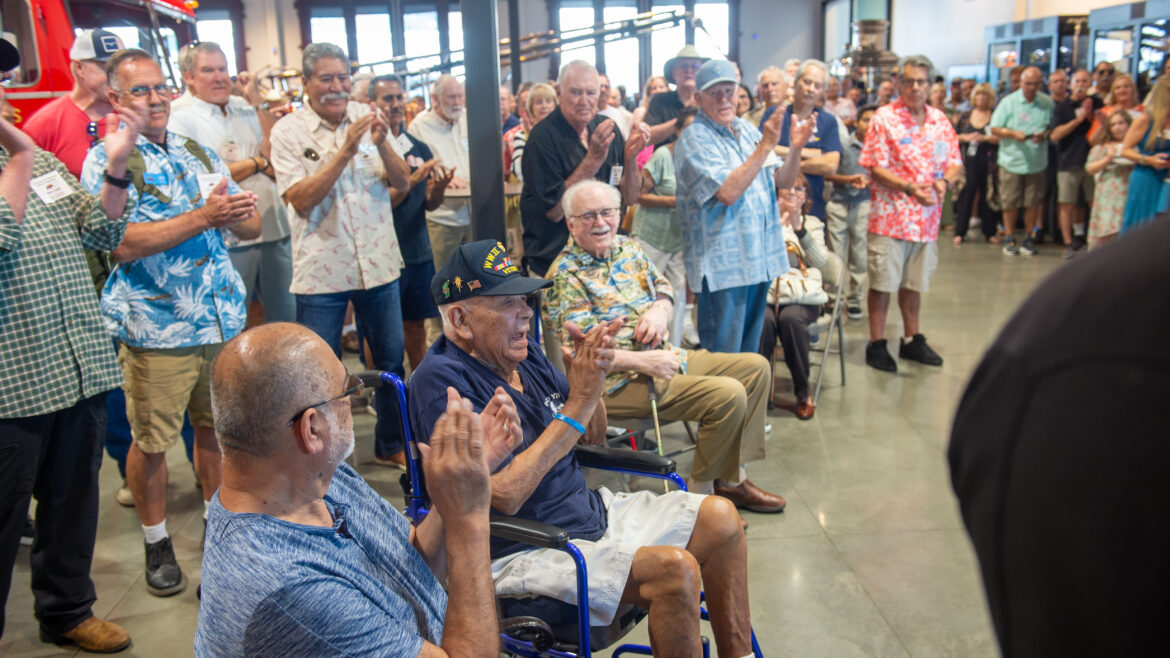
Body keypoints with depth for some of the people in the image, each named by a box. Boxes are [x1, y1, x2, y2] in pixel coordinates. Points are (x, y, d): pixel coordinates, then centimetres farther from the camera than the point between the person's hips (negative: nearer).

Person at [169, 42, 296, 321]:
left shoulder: (246, 108, 12)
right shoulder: (178, 117, -4)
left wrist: (259, 101, -4)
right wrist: (257, 163, -6)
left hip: (275, 232, 5)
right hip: (228, 241, -5)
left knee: (286, 317, 14)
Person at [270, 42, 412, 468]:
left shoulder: (367, 117, 5)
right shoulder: (288, 132, -5)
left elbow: (403, 183, 1)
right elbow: (301, 200, -17)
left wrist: (381, 144, -17)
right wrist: (346, 150, -22)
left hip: (379, 263, 4)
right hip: (321, 271, -4)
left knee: (391, 361, 15)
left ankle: (391, 444, 34)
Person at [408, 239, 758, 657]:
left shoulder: (522, 355, 6)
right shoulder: (441, 381, -19)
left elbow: (593, 437, 14)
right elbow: (505, 496, -26)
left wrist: (590, 377, -8)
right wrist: (579, 403, -24)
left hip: (592, 513, 9)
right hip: (521, 554, -9)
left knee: (720, 517, 1)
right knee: (674, 569, -25)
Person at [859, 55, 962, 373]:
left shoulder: (940, 120, 10)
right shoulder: (884, 117, -6)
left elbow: (955, 162, 12)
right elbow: (875, 168, -12)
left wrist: (944, 181, -10)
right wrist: (911, 188, -22)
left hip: (927, 216, 5)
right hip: (890, 214, -5)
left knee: (913, 281, 16)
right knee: (883, 281, 0)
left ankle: (912, 340, 28)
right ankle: (876, 344, 10)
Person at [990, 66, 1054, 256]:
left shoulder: (1048, 103, 3)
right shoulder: (1009, 102, 0)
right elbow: (994, 129, -1)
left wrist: (1044, 135, -15)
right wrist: (1013, 133, -16)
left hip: (1036, 162, 1)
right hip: (1011, 160, -1)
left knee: (1033, 203, 3)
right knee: (1010, 203, 3)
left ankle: (1028, 239, 17)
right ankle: (1010, 239, 16)